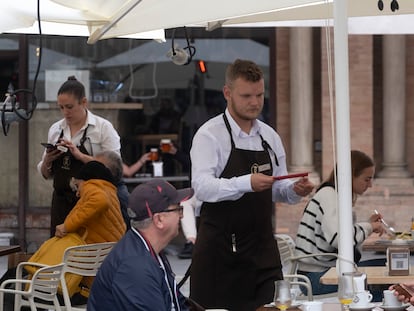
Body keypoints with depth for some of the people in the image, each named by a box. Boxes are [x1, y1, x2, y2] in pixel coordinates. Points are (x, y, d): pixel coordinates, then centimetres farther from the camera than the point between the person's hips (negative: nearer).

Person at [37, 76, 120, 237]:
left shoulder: (103, 127, -4)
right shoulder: (55, 129, 10)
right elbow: (46, 174, 15)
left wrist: (80, 155, -20)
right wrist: (47, 161, -7)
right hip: (61, 202, 4)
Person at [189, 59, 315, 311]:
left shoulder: (270, 136, 12)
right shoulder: (210, 135, -7)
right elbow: (202, 187, -21)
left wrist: (295, 190, -6)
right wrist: (247, 183, -34)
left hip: (262, 248, 5)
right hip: (220, 248, -5)